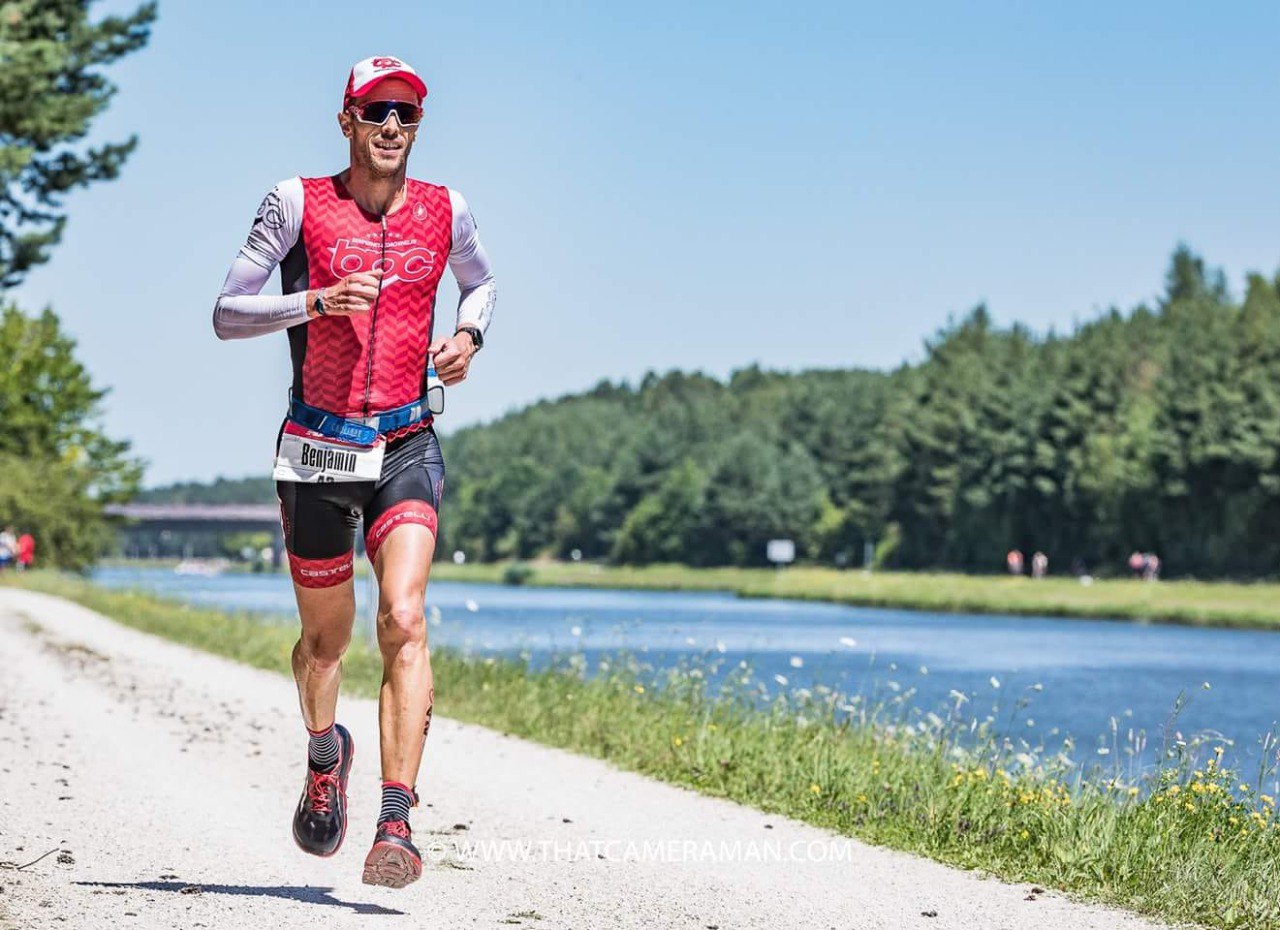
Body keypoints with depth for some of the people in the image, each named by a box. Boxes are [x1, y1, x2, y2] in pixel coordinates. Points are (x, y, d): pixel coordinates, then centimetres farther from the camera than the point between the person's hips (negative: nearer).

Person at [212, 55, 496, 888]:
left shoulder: (445, 212, 6)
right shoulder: (299, 205, -1)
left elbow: (481, 281, 27)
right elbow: (227, 315, -2)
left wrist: (470, 333, 5)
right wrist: (315, 301, -18)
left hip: (408, 449, 0)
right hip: (317, 447, 0)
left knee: (404, 617, -20)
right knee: (327, 634, 12)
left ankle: (397, 821, -26)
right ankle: (326, 753, 44)